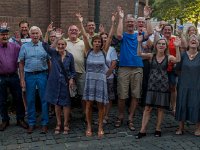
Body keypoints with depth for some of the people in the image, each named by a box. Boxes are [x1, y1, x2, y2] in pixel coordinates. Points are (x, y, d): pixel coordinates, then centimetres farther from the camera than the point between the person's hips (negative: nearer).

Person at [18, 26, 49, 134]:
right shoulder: (24, 46, 5)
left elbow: (49, 61, 4)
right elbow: (21, 63, 6)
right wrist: (22, 78, 0)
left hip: (42, 74, -1)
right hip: (29, 75, 1)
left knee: (44, 99, 2)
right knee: (30, 100, 7)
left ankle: (44, 123, 13)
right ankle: (31, 123, 20)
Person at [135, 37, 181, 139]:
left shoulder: (168, 57, 1)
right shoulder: (151, 56, 2)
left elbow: (178, 60, -19)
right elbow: (139, 54, -12)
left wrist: (177, 47, -29)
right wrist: (139, 42, -24)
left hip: (163, 86, 0)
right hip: (152, 85, 0)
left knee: (161, 108, 8)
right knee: (148, 108, 0)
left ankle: (158, 129, 22)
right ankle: (143, 130, 6)